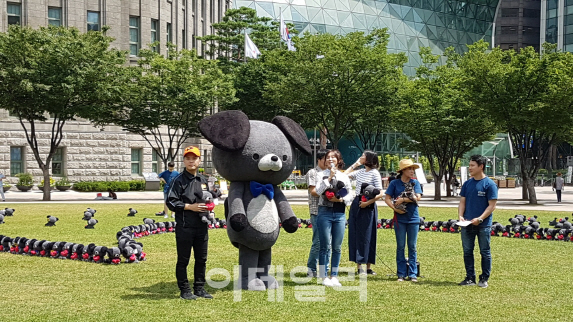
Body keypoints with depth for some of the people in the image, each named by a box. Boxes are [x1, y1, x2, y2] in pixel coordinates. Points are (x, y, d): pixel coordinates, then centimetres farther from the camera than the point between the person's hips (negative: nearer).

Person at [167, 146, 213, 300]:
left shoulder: (203, 180, 14)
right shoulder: (179, 180, -6)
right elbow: (171, 202, -11)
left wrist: (207, 207, 6)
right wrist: (190, 207, -16)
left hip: (201, 227, 6)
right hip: (184, 227, -6)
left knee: (201, 259, 12)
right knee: (183, 260, 3)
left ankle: (199, 288, 23)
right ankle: (185, 290, 13)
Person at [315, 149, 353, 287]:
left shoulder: (344, 177, 12)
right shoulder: (322, 175, 4)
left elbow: (350, 196, 10)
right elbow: (318, 191, -13)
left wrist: (340, 199, -9)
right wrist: (330, 177, -13)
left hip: (340, 213, 3)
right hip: (325, 212, -3)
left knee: (337, 247, 5)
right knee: (325, 246, -2)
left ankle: (334, 276, 14)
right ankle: (324, 277, 4)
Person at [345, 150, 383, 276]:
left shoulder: (375, 173, -6)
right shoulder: (360, 172, 11)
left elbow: (380, 194, -12)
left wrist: (367, 203, -18)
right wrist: (355, 164, 13)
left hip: (368, 207, -6)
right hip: (356, 205, 6)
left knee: (367, 236, -1)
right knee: (356, 235, 3)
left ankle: (368, 267, 6)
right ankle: (359, 266, 6)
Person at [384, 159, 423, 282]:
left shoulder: (415, 183, 4)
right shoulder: (395, 183, 2)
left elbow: (418, 197, -9)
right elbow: (387, 199, 0)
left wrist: (402, 199, -14)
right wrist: (395, 208, -15)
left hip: (413, 218, 1)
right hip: (400, 218, -1)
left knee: (412, 247, 4)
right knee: (400, 246, 5)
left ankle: (413, 274, 10)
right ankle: (401, 274, 11)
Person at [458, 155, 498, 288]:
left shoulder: (490, 184, -7)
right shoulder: (467, 184, 9)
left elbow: (492, 205, -10)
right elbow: (462, 202, 11)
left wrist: (480, 219, -19)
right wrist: (460, 216, -6)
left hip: (483, 225, -5)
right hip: (467, 224, 5)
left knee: (485, 252, 5)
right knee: (467, 251, 8)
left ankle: (484, 278, 15)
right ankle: (470, 278, 18)